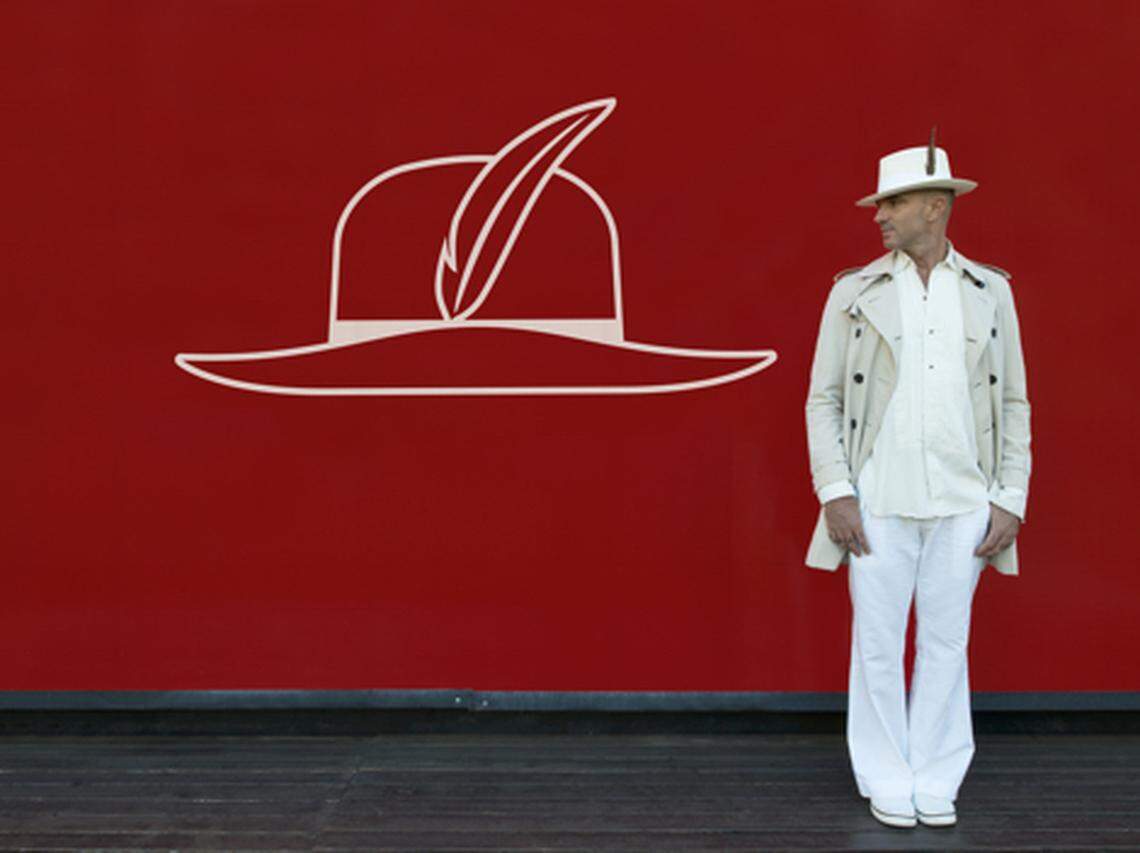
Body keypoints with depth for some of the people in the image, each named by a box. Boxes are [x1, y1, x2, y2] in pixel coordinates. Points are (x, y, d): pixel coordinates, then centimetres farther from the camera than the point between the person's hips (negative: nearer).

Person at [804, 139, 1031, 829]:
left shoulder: (990, 291, 6)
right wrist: (835, 493, -7)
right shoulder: (855, 293, 3)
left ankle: (937, 783, 23)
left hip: (962, 504, 1)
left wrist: (1011, 501, 1)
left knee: (946, 645, 9)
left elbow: (1014, 404, 8)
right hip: (880, 504, -1)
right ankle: (887, 783, 21)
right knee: (878, 645, 5)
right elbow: (824, 399, 2)